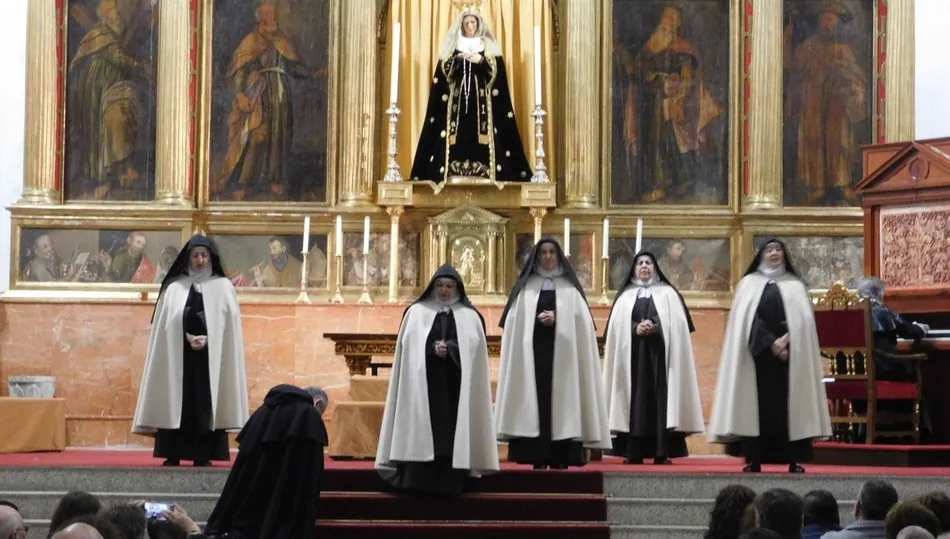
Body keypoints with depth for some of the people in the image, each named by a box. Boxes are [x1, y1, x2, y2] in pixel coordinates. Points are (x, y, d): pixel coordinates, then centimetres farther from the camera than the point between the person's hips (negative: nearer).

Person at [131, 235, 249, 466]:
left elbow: (228, 323, 1)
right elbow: (167, 323, 3)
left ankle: (203, 455, -4)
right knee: (177, 403, -3)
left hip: (211, 356, 0)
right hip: (179, 355, 1)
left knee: (205, 404, -4)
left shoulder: (223, 287, 7)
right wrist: (188, 337, -12)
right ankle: (173, 454, -2)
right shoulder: (174, 287, 8)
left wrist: (207, 339, -14)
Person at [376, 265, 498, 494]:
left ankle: (450, 482, -2)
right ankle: (418, 481, -8)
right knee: (422, 432, -8)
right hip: (423, 384, -1)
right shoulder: (416, 312, 10)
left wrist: (449, 350, -14)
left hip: (456, 386, 1)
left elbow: (474, 349, 1)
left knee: (451, 432, -4)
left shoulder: (470, 317, 11)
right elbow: (409, 347, 2)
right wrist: (433, 350, -14)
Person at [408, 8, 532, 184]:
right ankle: (454, 175, -11)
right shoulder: (452, 48, 12)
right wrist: (458, 60, -13)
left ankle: (484, 174, -12)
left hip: (482, 102, -1)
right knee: (456, 142, -9)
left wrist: (480, 61, -14)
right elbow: (443, 74, 3)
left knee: (482, 143, -10)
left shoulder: (489, 47, 10)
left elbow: (498, 73, 0)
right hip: (457, 101, 1)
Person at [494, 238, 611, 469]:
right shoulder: (526, 287, 12)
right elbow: (516, 319, 3)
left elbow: (580, 319, 3)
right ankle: (538, 458, -7)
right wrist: (539, 318, -13)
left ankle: (560, 457, -5)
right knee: (535, 398, -7)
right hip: (532, 351, 0)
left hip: (562, 351, 0)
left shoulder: (569, 288, 13)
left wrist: (557, 318, -12)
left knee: (561, 398, -6)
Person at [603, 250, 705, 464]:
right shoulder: (625, 297, 16)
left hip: (660, 354, -1)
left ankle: (662, 452, -10)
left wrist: (655, 328, -16)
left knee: (660, 398, -8)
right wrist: (636, 328, -15)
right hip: (633, 356, 1)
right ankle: (634, 452, -6)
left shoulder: (668, 294, 12)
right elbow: (617, 327, 4)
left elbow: (677, 325, 0)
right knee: (636, 398, -5)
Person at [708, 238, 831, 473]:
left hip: (790, 354, 1)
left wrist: (786, 340, -16)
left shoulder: (795, 285, 14)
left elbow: (803, 321, 3)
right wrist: (771, 343, -14)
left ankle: (794, 459, -5)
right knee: (758, 403, -6)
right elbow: (748, 320, -2)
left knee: (789, 403, -5)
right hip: (759, 354, -1)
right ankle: (754, 459, -6)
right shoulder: (749, 283, 11)